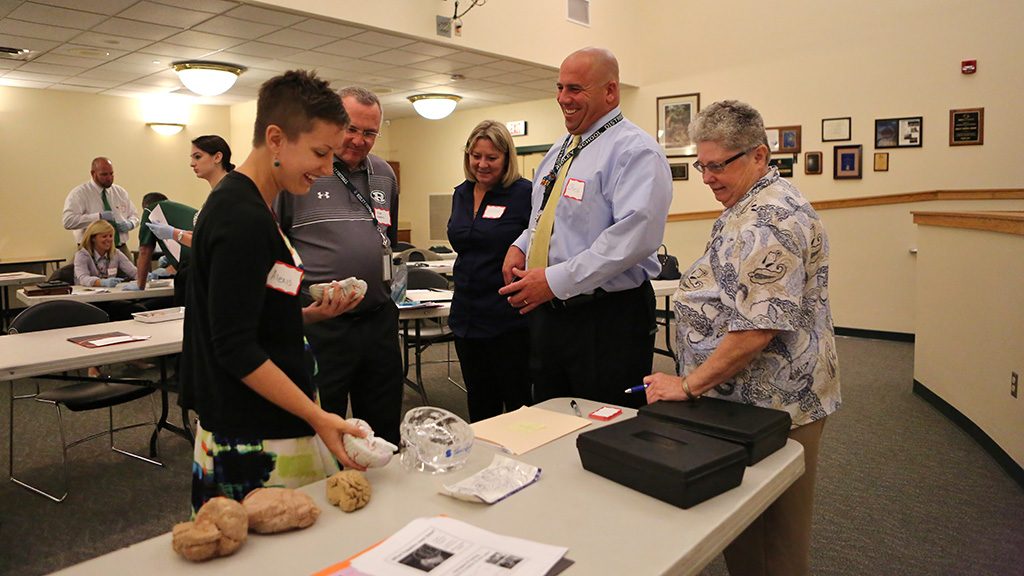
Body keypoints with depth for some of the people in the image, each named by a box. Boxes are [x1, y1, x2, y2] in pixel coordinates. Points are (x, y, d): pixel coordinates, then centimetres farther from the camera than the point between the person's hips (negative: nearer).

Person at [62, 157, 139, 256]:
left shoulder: (120, 192, 12)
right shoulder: (79, 193, -3)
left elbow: (134, 215, 20)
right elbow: (68, 221, -15)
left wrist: (130, 224, -4)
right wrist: (99, 216, -22)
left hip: (121, 249, 4)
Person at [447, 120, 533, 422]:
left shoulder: (525, 194, -11)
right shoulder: (461, 194, 11)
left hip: (508, 320, -7)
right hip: (466, 315, 7)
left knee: (518, 401, 5)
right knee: (479, 404, 18)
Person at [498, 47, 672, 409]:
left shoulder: (635, 150, -12)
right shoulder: (559, 151, 16)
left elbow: (634, 235, -26)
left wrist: (556, 280, -25)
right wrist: (520, 246, 6)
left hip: (608, 319, -8)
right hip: (546, 311, 8)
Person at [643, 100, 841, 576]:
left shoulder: (770, 219, -20)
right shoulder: (750, 208, 14)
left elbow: (758, 328, -26)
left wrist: (689, 385, -19)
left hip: (770, 406, -10)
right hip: (753, 399, 10)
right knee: (746, 528, 20)